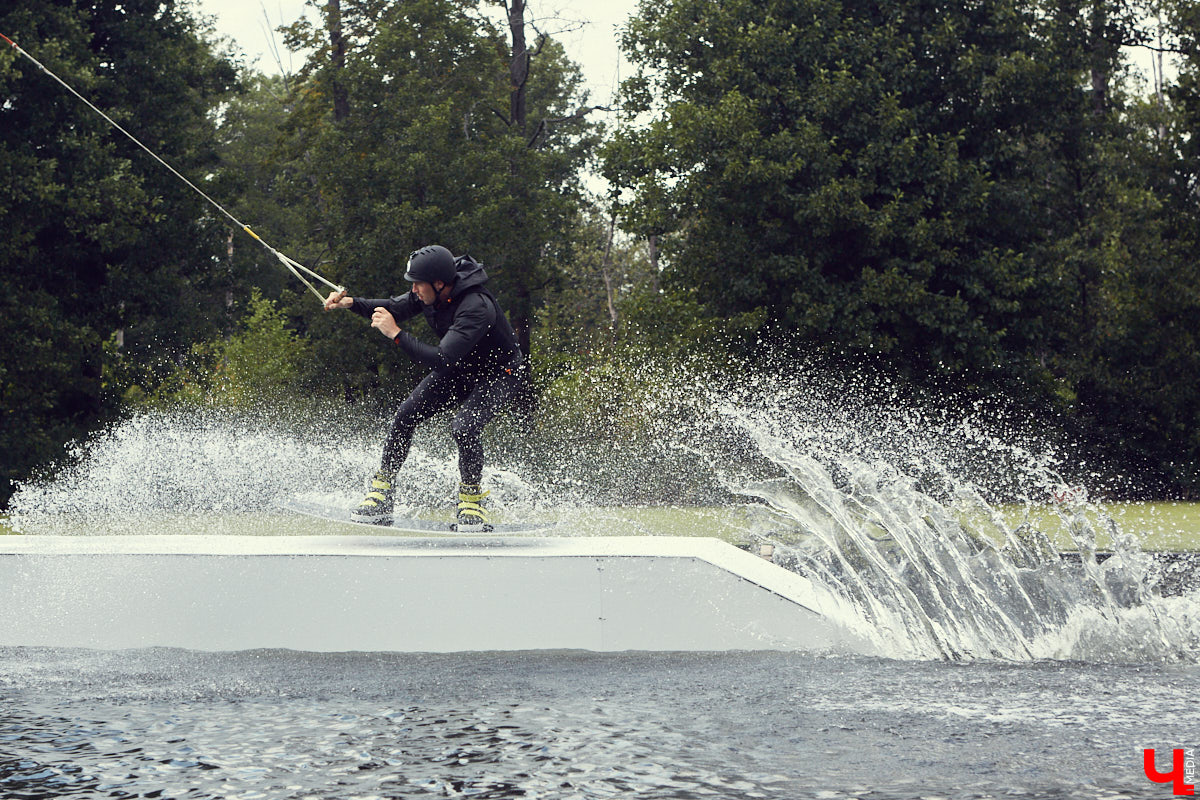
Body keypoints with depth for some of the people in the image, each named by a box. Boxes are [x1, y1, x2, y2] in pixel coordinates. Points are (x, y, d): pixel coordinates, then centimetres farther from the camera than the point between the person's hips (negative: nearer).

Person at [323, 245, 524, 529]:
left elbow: (441, 359, -43)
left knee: (464, 428, -30)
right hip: (457, 368, 8)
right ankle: (382, 493, 5)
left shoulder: (477, 307, -38)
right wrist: (352, 303, -12)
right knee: (406, 415, -6)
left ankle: (472, 498, -6)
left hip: (498, 375, -8)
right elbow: (393, 309, 4)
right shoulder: (432, 293, -13)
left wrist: (396, 334, -39)